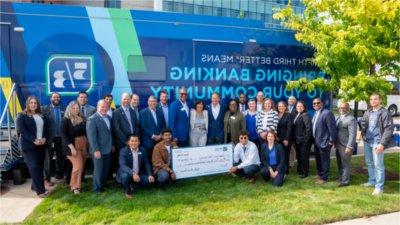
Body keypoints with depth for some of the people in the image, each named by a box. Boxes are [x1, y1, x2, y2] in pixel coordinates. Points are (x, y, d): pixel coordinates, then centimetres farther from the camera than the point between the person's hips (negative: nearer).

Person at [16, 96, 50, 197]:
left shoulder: (42, 116, 15)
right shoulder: (22, 116, -1)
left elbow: (46, 128, 11)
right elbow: (22, 130, -11)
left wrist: (44, 138, -8)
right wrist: (34, 140, -20)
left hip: (41, 145, 5)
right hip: (28, 145, -5)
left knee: (40, 167, 6)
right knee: (34, 168, -8)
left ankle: (35, 185, 21)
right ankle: (40, 190, -6)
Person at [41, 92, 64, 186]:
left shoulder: (63, 110, 7)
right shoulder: (45, 109, -1)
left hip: (61, 137, 3)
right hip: (50, 138, -3)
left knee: (61, 157, 12)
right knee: (48, 158, 4)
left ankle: (59, 176, 26)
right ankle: (47, 179, 13)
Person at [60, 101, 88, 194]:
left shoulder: (82, 119, 7)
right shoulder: (65, 120, -6)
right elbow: (63, 135, -12)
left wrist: (88, 144, 1)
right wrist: (71, 147, -20)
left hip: (84, 145, 5)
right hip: (73, 146, -5)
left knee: (81, 167, 9)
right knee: (78, 166, -8)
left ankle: (74, 184, 24)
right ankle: (74, 186, 11)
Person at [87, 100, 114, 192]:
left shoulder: (109, 118, 9)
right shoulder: (92, 119, -14)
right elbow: (91, 136, -19)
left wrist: (112, 145, 15)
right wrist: (96, 150, -22)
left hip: (108, 149, 7)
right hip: (98, 150, -7)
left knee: (106, 169, 16)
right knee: (98, 169, 5)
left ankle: (103, 185, 30)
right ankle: (97, 188, 19)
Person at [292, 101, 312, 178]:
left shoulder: (305, 115, -13)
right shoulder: (296, 115, 12)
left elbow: (308, 128, -18)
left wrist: (306, 139, -18)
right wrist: (295, 138, 8)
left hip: (304, 140, -8)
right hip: (298, 140, 8)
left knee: (304, 156, 2)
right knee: (299, 156, 18)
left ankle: (305, 172, 15)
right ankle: (299, 170, 33)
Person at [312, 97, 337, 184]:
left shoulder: (327, 113, -19)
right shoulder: (316, 113, 9)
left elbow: (332, 128, -20)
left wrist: (331, 141, -18)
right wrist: (314, 139, 13)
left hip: (324, 142, -9)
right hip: (316, 141, 9)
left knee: (324, 160, 5)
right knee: (318, 160, 21)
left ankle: (324, 178, 17)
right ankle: (319, 174, 38)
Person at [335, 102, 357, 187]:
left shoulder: (351, 119, -15)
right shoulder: (339, 117, 13)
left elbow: (352, 134, -20)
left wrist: (349, 147, -23)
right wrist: (334, 142, 13)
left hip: (346, 146, -8)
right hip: (338, 145, 8)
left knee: (345, 164, 3)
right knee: (340, 164, 19)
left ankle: (345, 181, 14)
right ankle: (341, 178, 34)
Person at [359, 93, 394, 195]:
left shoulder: (385, 113, -9)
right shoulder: (367, 112, 9)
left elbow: (389, 129, -13)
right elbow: (363, 123, 18)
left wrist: (382, 143, -18)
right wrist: (362, 131, -4)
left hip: (377, 142, -6)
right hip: (367, 141, 6)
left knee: (378, 165, -2)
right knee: (369, 163, 17)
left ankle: (379, 187, 7)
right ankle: (372, 181, 33)